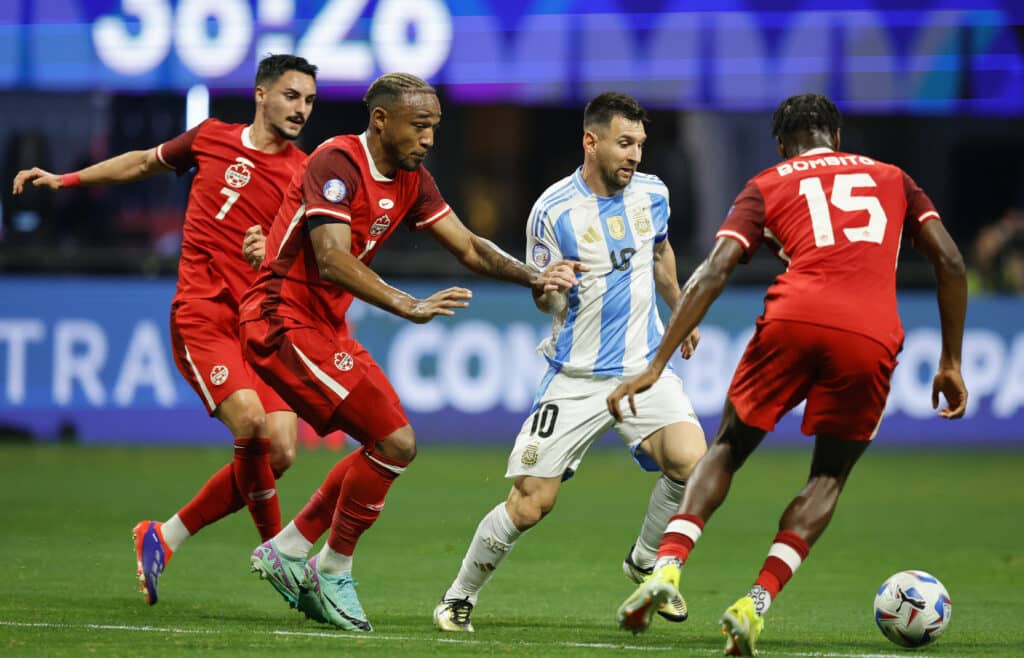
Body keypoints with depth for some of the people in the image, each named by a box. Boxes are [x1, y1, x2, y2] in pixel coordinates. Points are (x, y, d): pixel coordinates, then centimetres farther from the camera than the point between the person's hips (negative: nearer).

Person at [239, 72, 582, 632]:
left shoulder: (411, 180, 9)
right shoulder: (336, 164, -19)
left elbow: (468, 248, 11)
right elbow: (332, 260, -29)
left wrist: (533, 277, -5)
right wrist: (409, 307, -36)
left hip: (325, 326, 10)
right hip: (284, 320, -10)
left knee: (392, 448, 11)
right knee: (394, 442, -14)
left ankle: (286, 552, 18)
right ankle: (334, 573, 0)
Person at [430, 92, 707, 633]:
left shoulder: (652, 194, 3)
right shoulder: (553, 210, -11)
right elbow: (545, 299, -4)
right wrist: (549, 289, -27)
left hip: (644, 369, 3)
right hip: (575, 379, -3)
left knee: (691, 462, -22)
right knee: (529, 504, -8)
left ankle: (645, 563, 5)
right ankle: (460, 597, 16)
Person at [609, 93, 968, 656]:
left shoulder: (768, 185, 22)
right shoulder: (891, 178, 28)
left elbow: (712, 274, 8)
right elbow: (950, 262, 18)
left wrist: (655, 367, 6)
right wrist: (951, 363, 23)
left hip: (793, 319, 0)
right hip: (872, 337, 1)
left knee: (728, 449, 19)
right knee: (828, 477, 16)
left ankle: (666, 566, -2)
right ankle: (756, 605, -2)